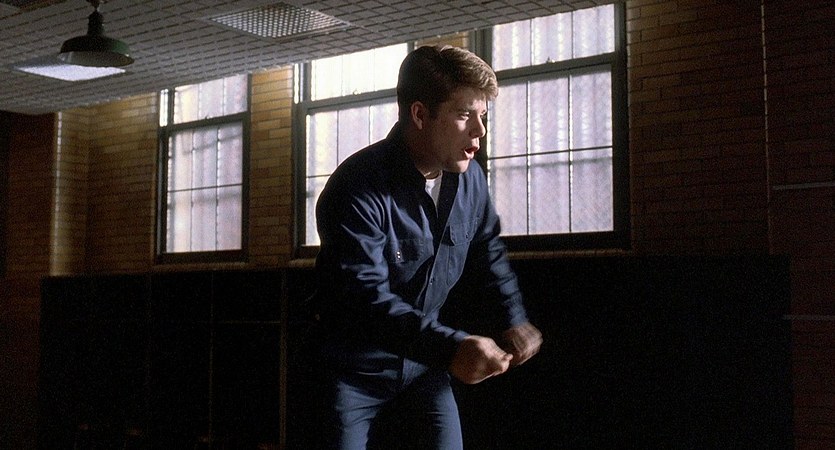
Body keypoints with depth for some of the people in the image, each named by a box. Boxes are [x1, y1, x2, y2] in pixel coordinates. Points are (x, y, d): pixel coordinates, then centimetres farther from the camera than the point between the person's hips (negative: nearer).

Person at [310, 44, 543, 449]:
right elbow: (365, 297, -36)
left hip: (425, 355, 5)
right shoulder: (359, 188, -27)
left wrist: (515, 320, 1)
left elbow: (489, 252, 13)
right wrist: (450, 347, -48)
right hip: (356, 365, -5)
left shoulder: (470, 178, -6)